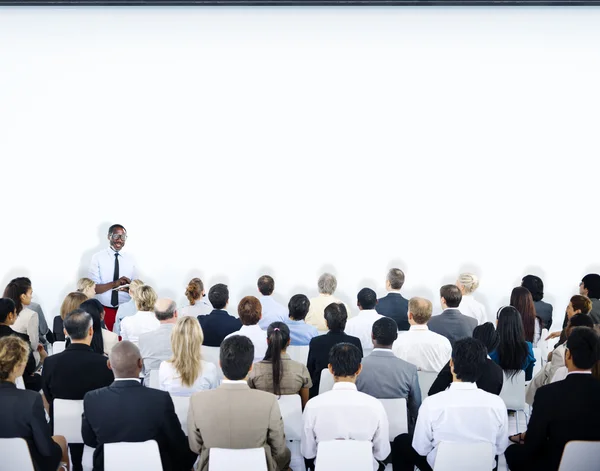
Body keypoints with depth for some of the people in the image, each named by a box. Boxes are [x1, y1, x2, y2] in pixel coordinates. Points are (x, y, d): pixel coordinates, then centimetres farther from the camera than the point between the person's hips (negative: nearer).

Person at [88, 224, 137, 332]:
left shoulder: (130, 259, 6)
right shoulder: (97, 258, -3)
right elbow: (93, 288, -9)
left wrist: (128, 288, -16)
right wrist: (114, 284, -24)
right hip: (104, 310, -2)